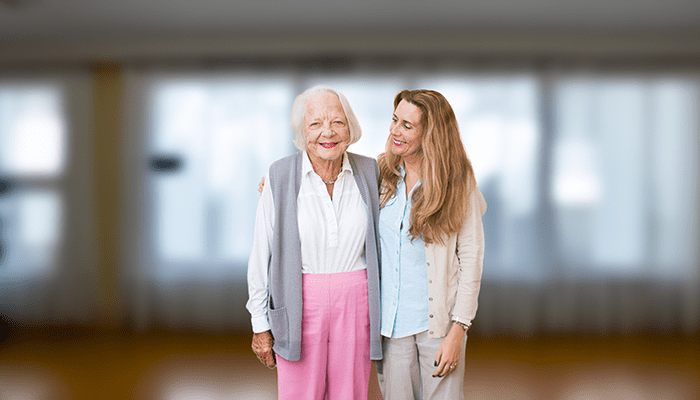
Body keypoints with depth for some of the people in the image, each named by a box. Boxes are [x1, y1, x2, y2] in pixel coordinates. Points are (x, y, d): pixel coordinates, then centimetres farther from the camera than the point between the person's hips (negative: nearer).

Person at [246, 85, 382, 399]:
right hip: (301, 306, -2)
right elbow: (261, 256, -2)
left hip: (356, 303, 2)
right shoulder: (280, 177, -7)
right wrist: (260, 326, 0)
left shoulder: (368, 172, 0)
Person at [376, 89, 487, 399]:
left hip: (438, 319, -2)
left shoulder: (457, 182, -7)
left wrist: (458, 331, -10)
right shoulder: (379, 175, 1)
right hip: (389, 318, 3)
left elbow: (471, 256, -6)